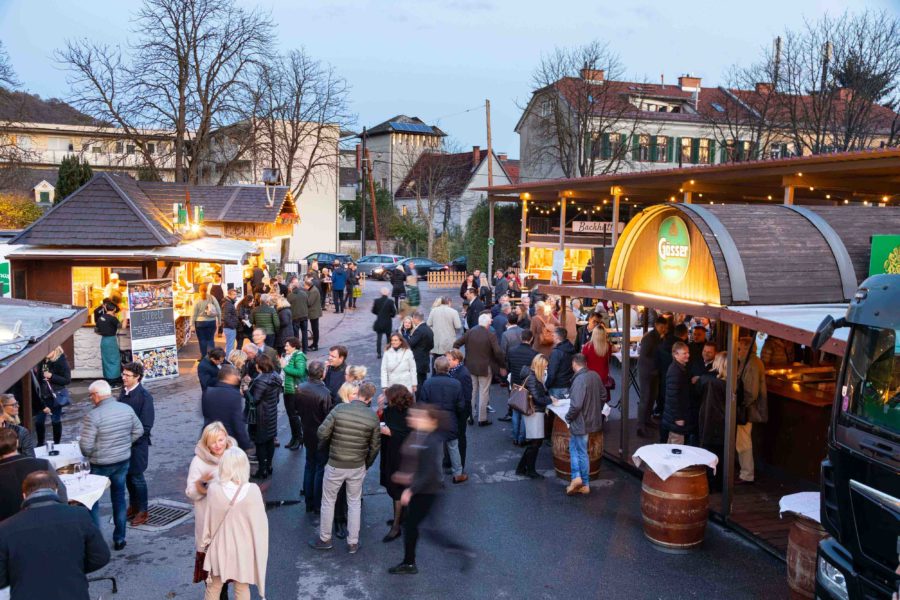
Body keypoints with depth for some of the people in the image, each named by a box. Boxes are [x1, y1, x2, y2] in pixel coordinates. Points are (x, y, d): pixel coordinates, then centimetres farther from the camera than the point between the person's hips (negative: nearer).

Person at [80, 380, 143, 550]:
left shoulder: (92, 416, -21)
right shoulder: (127, 409, -6)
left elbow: (86, 446, -20)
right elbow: (138, 431, 4)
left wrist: (87, 455, 1)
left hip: (99, 465, -5)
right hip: (123, 461, 5)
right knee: (119, 498, 17)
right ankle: (119, 539, 25)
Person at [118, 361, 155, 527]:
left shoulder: (144, 396, -17)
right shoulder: (124, 391, 3)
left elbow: (146, 425, -17)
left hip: (137, 443, -6)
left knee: (136, 476, 2)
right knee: (127, 475, 16)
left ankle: (142, 511, 16)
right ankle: (133, 505, 32)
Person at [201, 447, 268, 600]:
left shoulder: (214, 488, -18)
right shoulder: (252, 490, -20)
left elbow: (208, 519, -8)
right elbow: (260, 522, -12)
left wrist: (206, 541, 8)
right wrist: (259, 549, 5)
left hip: (220, 547, 1)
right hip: (244, 548, 0)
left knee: (214, 587, 20)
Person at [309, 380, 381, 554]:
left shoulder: (339, 409, -16)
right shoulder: (372, 416, -9)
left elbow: (322, 432, -14)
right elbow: (375, 446, -1)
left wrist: (322, 446, 8)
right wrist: (367, 464, 15)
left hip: (335, 465, -2)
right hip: (358, 467, 2)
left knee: (328, 501, 17)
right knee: (354, 503, 18)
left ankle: (325, 539, 30)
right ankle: (353, 543, 24)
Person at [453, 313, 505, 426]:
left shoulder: (470, 332, -3)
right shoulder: (490, 335, -14)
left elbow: (456, 344, -3)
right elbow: (498, 352, -16)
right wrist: (502, 366, -4)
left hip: (470, 367, 4)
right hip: (484, 368, -4)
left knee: (471, 392, 15)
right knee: (483, 393, 5)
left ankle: (470, 416, 20)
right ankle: (482, 419, 7)